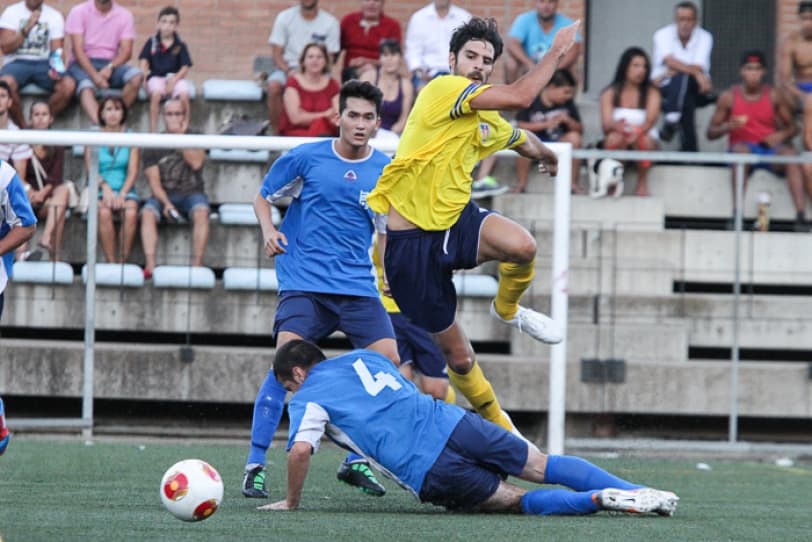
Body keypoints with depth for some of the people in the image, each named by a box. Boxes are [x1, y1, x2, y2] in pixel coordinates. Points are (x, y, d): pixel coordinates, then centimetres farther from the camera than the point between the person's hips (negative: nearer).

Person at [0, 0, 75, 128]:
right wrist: (27, 29, -15)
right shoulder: (11, 12, 3)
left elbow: (58, 50, 3)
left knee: (68, 85, -29)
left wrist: (58, 68, -19)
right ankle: (22, 127, -17)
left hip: (44, 64, 2)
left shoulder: (54, 16, 9)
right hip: (17, 62, -2)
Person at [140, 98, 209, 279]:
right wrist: (166, 203, -20)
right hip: (164, 195, 1)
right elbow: (154, 181, -3)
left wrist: (180, 135, -17)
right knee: (147, 213, -31)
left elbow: (196, 163, -16)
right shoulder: (153, 146, 4)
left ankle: (197, 265, -37)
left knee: (201, 212, -34)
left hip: (192, 193, -1)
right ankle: (150, 266, -38)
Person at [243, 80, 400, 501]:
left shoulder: (387, 170, 4)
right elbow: (263, 197, 11)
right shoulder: (305, 158, -2)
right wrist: (269, 230, -8)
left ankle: (356, 461, 10)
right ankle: (255, 464, -12)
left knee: (388, 362, -8)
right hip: (303, 281, -3)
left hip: (358, 284, 3)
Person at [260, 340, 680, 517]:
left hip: (427, 474, -5)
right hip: (451, 424, 5)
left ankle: (598, 500, -24)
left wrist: (292, 502, 6)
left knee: (519, 501, 1)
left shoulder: (308, 399, 9)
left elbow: (301, 449, -7)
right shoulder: (363, 357, 27)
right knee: (544, 466, 10)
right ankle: (636, 492, -3)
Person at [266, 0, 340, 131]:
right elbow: (277, 53, 1)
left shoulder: (330, 22, 1)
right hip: (287, 67, 1)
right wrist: (289, 71, -18)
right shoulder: (284, 17, 4)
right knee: (274, 86, -33)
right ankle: (277, 133, -25)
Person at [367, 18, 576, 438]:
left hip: (456, 221, 6)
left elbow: (522, 141, 38)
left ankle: (508, 309, 4)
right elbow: (519, 97, -23)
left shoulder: (489, 123, 12)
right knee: (459, 357, 0)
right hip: (410, 241, -6)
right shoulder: (443, 89, -14)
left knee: (521, 246, -29)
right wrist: (556, 52, -12)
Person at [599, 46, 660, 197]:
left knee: (643, 139, -35)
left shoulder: (651, 93, 0)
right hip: (618, 144, 0)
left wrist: (638, 131, -41)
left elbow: (651, 118, -18)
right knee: (614, 138, -35)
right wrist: (616, 126, -36)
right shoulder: (610, 93, 1)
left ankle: (642, 183, -20)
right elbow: (606, 124, -10)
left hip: (645, 141, 0)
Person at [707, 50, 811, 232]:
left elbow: (792, 127, 11)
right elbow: (711, 132, 5)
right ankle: (737, 213, -42)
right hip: (743, 150, -1)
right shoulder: (729, 97, 1)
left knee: (790, 152, -31)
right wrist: (728, 127, -17)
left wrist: (783, 134, -13)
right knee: (741, 148, -37)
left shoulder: (773, 96, 5)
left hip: (769, 151, 1)